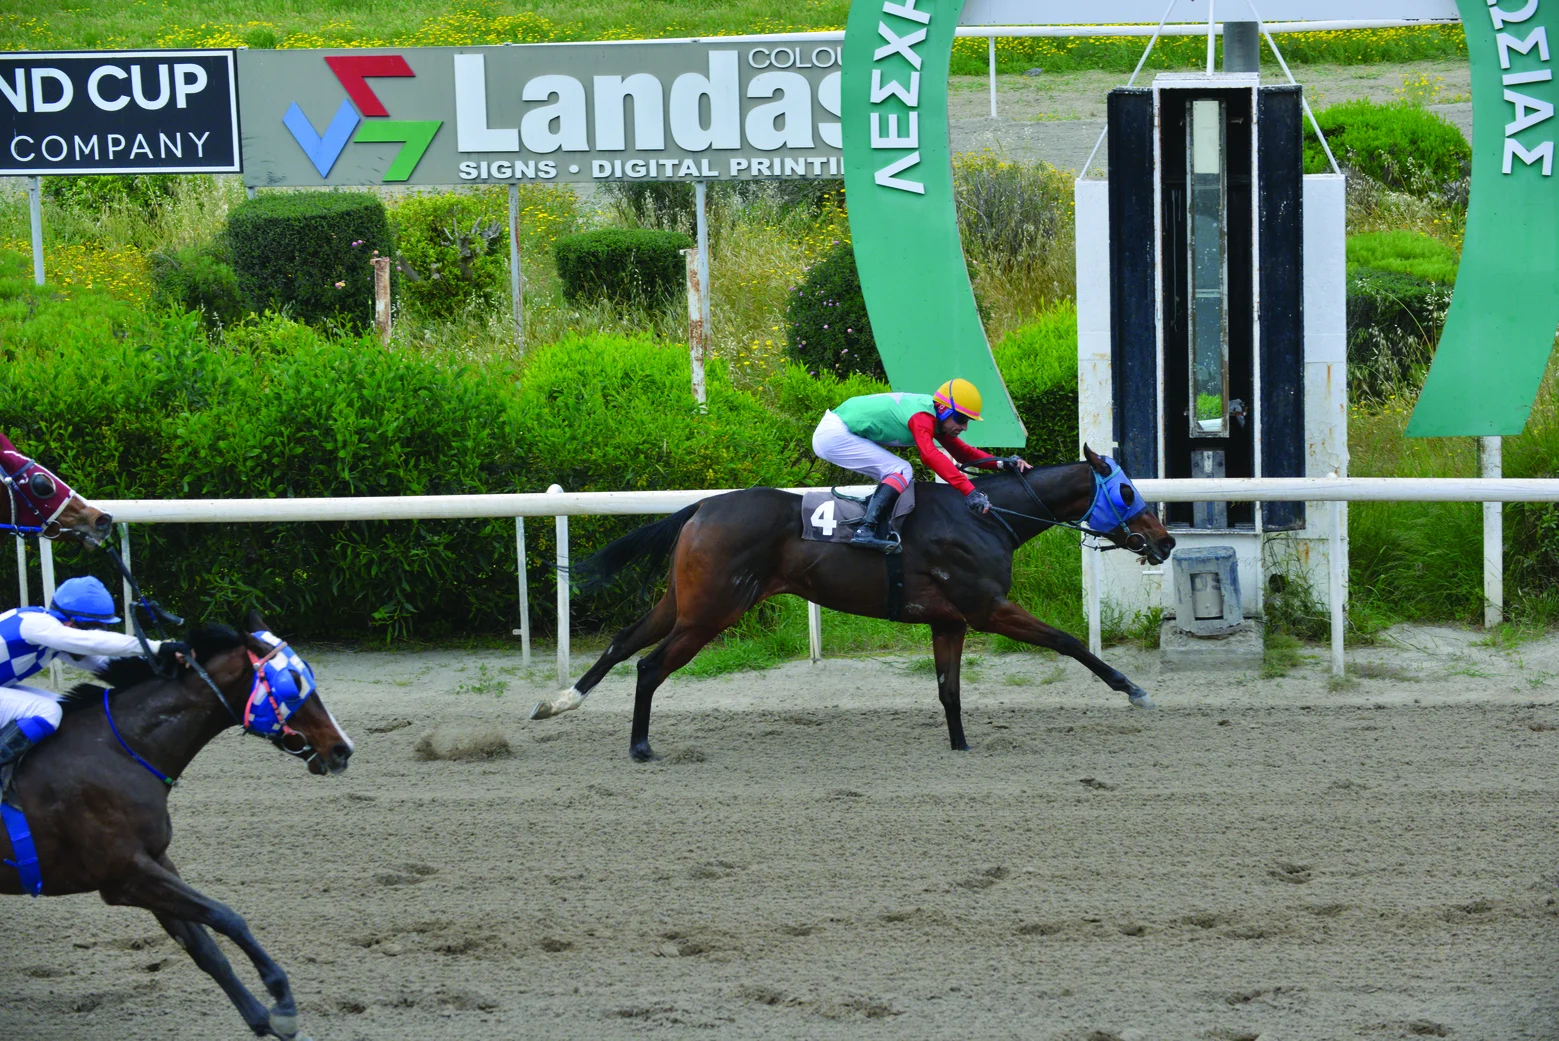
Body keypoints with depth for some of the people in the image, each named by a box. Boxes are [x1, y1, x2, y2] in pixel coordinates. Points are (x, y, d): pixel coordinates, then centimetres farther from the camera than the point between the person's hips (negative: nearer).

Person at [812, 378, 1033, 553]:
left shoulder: (933, 417, 8)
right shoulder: (923, 417, -22)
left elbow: (962, 452, 16)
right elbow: (930, 455, -38)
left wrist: (1002, 463, 1)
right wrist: (969, 491, -44)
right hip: (834, 435, -10)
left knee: (900, 475, 12)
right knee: (902, 471, -16)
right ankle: (865, 530, -27)